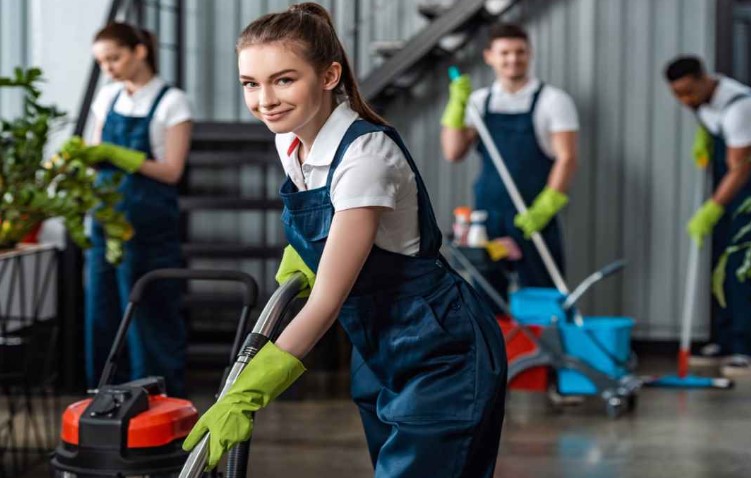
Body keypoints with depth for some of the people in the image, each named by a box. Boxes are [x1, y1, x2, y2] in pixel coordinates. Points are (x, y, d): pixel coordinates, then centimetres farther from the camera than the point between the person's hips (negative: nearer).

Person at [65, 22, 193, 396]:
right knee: (102, 311, 7)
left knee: (151, 315, -2)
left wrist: (115, 154, -19)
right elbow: (100, 155, 14)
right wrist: (82, 154, -8)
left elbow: (171, 171, -11)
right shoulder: (108, 97, 10)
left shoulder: (170, 102, -7)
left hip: (149, 226, -6)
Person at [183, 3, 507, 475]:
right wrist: (293, 267, 0)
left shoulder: (365, 155, -26)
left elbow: (326, 302, -26)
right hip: (378, 350, 8)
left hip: (440, 357, -8)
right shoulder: (291, 140, -2)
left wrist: (243, 398, -27)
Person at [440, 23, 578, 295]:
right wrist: (457, 105, -5)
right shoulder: (479, 101, 10)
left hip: (534, 218, -4)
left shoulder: (553, 100, -1)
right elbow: (453, 153, 5)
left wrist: (545, 207, -17)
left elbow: (566, 158, -7)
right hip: (486, 217, 4)